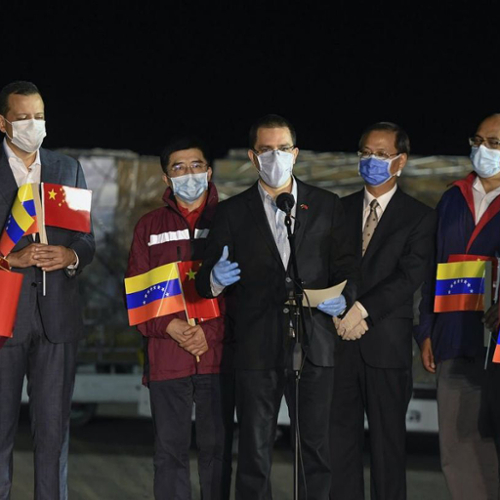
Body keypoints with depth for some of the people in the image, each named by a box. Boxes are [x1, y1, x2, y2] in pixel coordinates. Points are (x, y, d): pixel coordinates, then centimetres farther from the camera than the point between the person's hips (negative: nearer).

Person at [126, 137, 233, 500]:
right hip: (166, 357, 1)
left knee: (217, 448, 2)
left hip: (218, 355, -1)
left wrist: (209, 332, -10)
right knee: (170, 450, 2)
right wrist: (170, 327, -8)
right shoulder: (150, 226, 12)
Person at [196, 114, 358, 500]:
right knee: (254, 453, 2)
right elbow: (206, 281, 6)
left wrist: (343, 295, -12)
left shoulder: (326, 206, 10)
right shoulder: (232, 212, 9)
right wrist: (216, 278, -18)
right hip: (256, 350, 0)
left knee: (316, 449, 2)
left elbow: (346, 266, 9)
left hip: (314, 348, 0)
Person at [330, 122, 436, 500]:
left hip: (386, 342, -3)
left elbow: (410, 275, -8)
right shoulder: (341, 209, 14)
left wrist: (362, 309, -16)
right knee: (341, 435, 4)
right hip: (340, 339, 3)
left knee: (388, 437, 1)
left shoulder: (420, 217, 2)